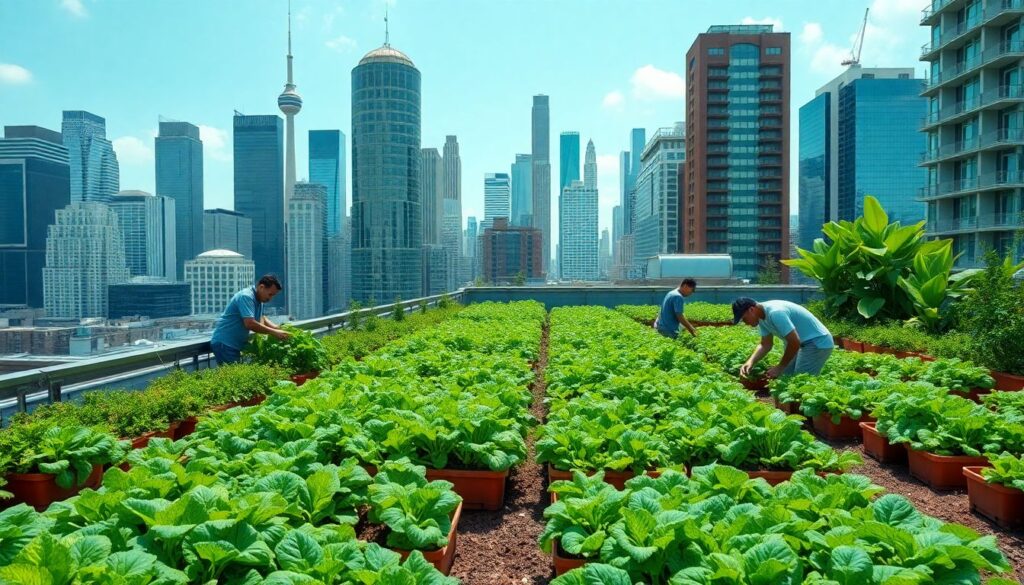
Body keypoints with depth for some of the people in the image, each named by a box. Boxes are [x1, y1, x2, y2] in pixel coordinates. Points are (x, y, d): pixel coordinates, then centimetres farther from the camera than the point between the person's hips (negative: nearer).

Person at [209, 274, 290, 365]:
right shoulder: (246, 297, -21)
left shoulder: (258, 299, 8)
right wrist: (274, 332, -24)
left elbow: (261, 319, 17)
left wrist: (278, 328, -1)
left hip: (235, 344, 9)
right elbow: (250, 323, -30)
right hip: (224, 343, -9)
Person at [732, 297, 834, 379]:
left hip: (817, 343, -10)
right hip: (804, 343, 10)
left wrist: (780, 367, -18)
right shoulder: (762, 317, 1)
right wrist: (751, 361, -11)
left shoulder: (775, 312, -29)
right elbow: (765, 345, 7)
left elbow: (795, 342, -28)